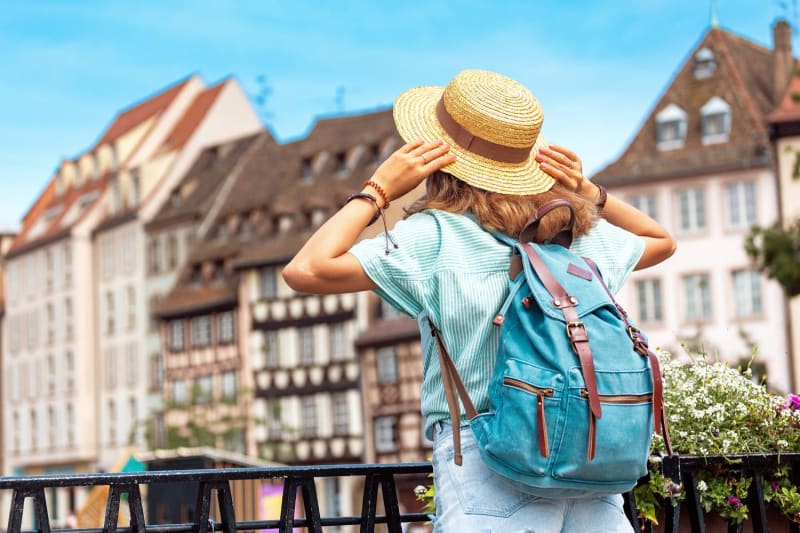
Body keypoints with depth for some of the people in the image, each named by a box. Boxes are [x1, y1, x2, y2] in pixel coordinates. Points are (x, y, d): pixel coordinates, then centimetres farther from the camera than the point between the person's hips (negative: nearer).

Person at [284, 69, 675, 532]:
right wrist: (590, 193, 15)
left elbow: (306, 271, -11)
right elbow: (663, 242, 30)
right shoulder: (586, 236, 9)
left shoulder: (435, 238, -5)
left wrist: (377, 190, -1)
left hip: (489, 470, -4)